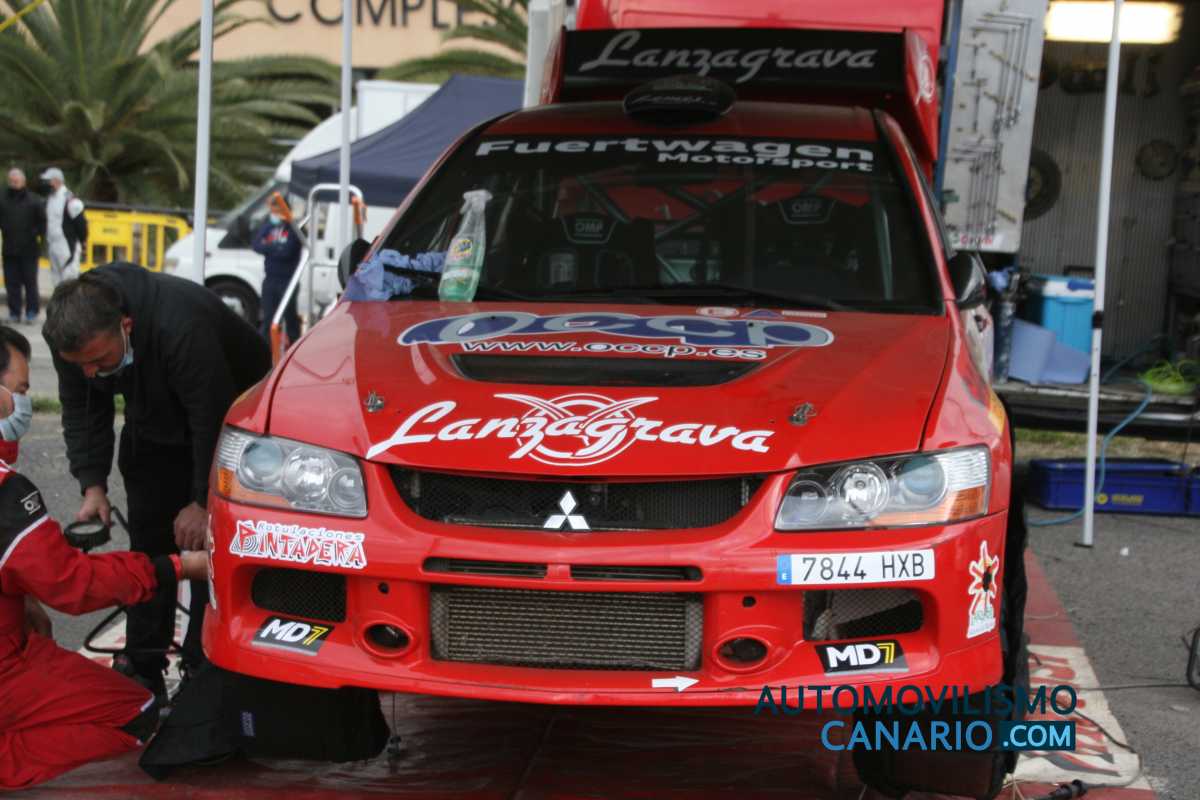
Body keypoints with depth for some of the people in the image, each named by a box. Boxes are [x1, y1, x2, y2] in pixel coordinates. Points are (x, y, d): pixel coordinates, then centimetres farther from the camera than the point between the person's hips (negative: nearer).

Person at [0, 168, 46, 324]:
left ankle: (31, 313, 9)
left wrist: (40, 235, -11)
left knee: (30, 282, 2)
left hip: (29, 249, -2)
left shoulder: (34, 200, -2)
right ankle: (14, 313, 12)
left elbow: (42, 220, 0)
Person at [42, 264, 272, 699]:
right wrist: (93, 485, -17)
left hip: (229, 414, -6)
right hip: (153, 426, 6)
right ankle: (143, 667, 12)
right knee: (149, 540, 5)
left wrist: (203, 502, -26)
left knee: (207, 542, -11)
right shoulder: (70, 334, -23)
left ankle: (204, 669, -4)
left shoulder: (181, 327, -44)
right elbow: (81, 411, -8)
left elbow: (212, 418, -33)